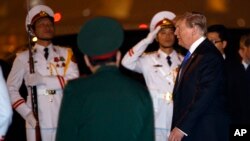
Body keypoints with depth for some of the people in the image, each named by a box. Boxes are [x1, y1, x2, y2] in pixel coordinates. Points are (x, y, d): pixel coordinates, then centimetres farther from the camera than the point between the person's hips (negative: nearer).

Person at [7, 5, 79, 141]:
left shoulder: (66, 54, 8)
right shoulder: (23, 58, 4)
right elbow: (11, 89, 4)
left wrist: (43, 80, -13)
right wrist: (27, 113, -7)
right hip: (37, 124, -2)